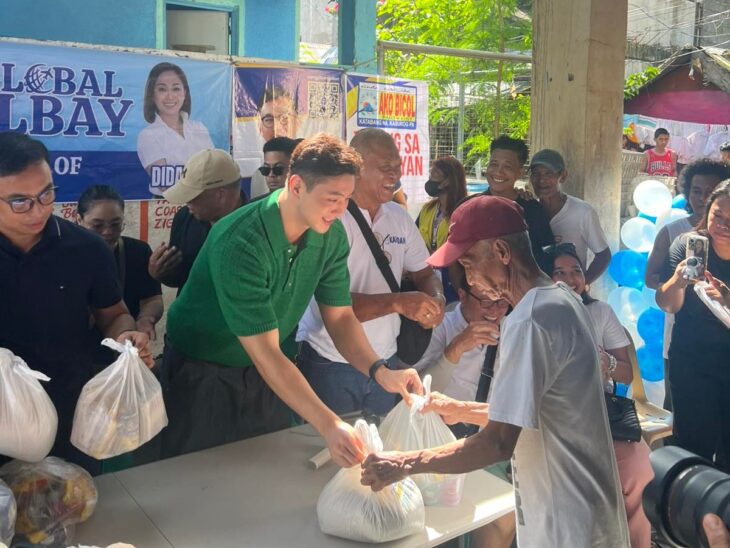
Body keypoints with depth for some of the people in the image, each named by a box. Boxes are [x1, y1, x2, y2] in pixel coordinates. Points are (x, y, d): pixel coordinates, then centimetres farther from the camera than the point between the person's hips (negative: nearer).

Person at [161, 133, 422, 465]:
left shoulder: (332, 235, -12)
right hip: (202, 373, -5)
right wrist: (328, 426, -38)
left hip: (262, 373, 6)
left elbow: (340, 316, -5)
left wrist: (379, 371, -23)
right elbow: (265, 354, -32)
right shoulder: (239, 242, -32)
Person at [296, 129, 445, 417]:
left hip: (384, 360, 6)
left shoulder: (399, 216, 5)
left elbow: (425, 274, 12)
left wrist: (436, 299, -11)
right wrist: (397, 302, -28)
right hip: (330, 364, -5)